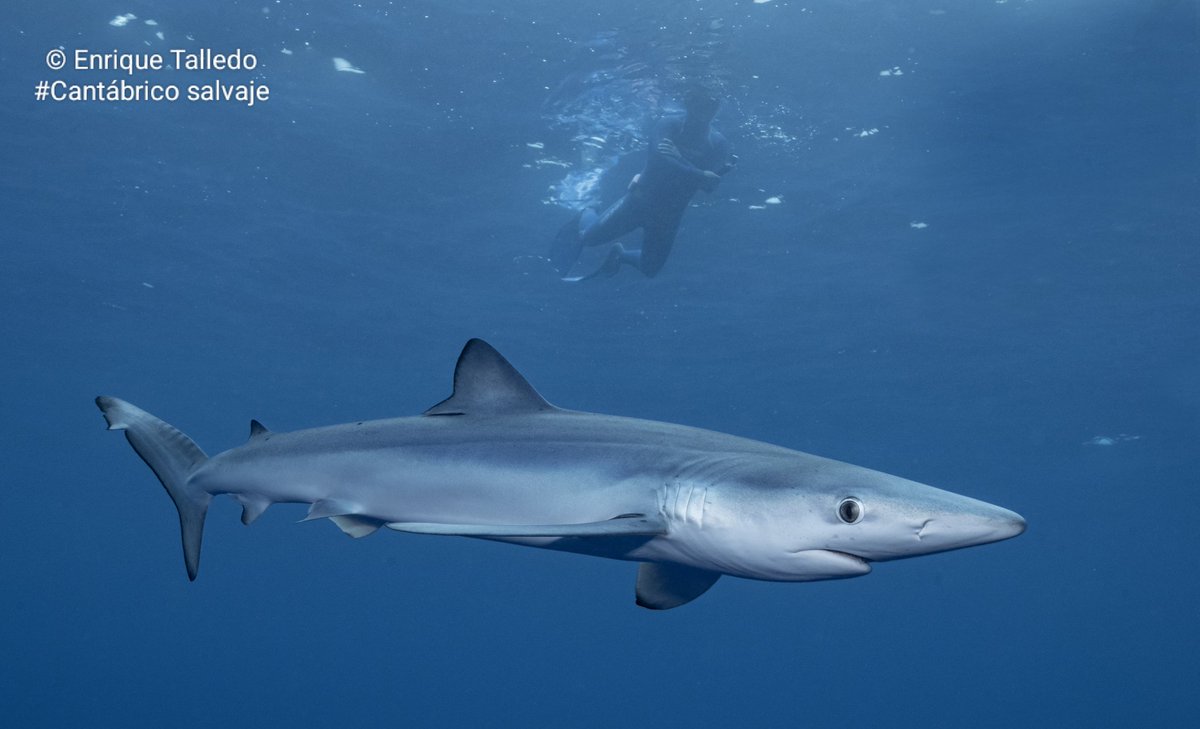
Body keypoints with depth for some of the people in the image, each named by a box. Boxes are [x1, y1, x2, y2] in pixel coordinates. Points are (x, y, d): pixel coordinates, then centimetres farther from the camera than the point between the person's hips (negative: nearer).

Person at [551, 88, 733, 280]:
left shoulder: (718, 144, -12)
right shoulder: (669, 126, -16)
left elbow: (710, 185, -23)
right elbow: (660, 159, -34)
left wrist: (679, 159, -35)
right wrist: (700, 174, -40)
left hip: (669, 215, 2)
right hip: (641, 199, -2)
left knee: (650, 271, 11)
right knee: (590, 237, 2)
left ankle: (620, 255, 43)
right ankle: (586, 217, 40)